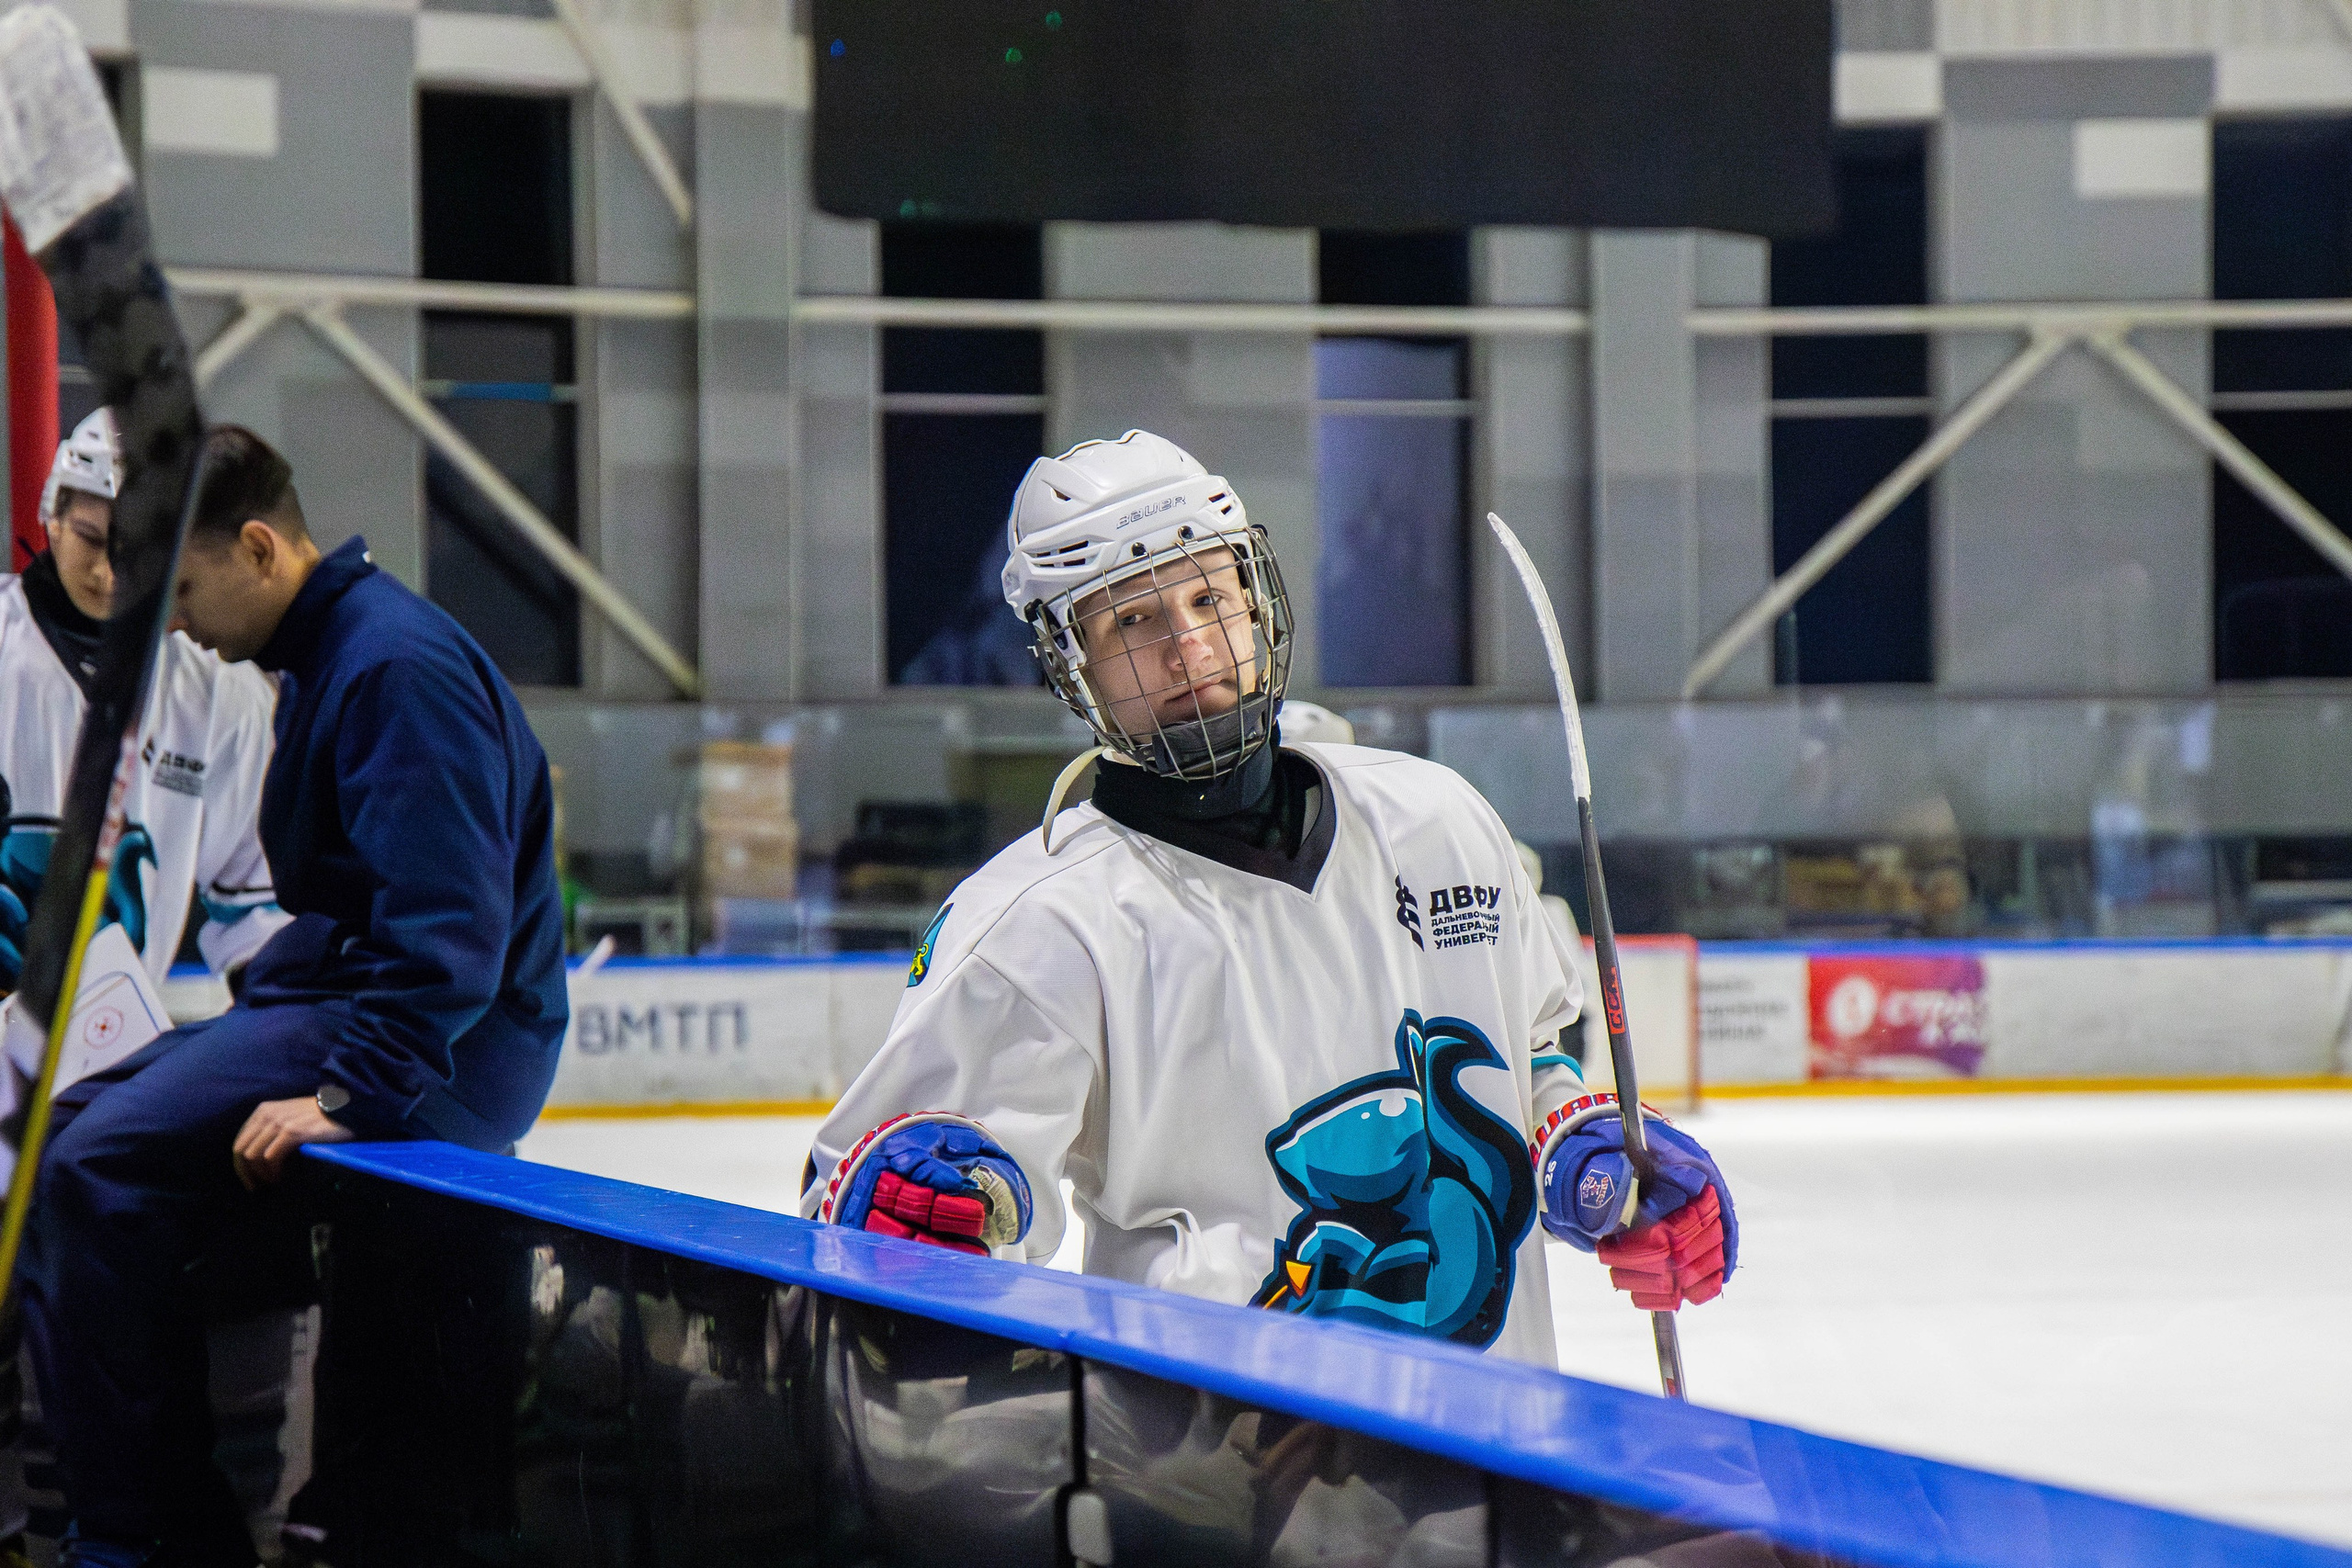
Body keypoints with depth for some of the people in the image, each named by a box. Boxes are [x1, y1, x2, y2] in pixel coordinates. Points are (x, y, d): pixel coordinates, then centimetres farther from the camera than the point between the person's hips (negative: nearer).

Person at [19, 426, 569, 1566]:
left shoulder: (398, 664, -19)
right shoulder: (321, 659, 16)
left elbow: (449, 919, -26)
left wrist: (354, 1094, -29)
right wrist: (248, 1019, 14)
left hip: (441, 1045, -11)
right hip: (333, 993, 11)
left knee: (104, 1169, -23)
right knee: (68, 1125, 11)